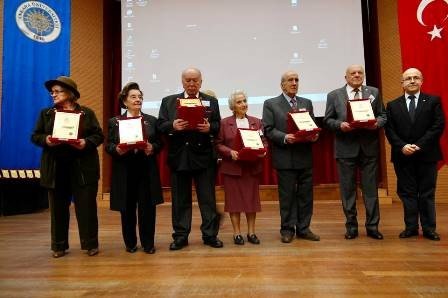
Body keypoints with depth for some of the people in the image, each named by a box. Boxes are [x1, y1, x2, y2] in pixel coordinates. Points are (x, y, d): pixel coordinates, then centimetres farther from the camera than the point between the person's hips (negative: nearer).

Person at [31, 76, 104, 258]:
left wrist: (87, 142, -18)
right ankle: (59, 246, 23)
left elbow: (99, 135, 1)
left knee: (86, 206, 1)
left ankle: (90, 244, 14)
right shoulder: (46, 113, 11)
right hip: (56, 168, 3)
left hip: (83, 168, -2)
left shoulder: (87, 113, 4)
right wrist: (45, 140, -13)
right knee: (58, 207, 9)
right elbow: (35, 136, 9)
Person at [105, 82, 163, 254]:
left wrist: (152, 148, -15)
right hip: (124, 171, 0)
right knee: (127, 209, 8)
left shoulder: (152, 120, 9)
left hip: (147, 170, 1)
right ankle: (130, 243, 24)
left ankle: (148, 243, 17)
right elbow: (108, 146, 2)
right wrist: (116, 150, -19)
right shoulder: (114, 122, 6)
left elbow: (159, 143, 6)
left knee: (147, 208, 3)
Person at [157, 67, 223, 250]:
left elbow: (218, 126, 1)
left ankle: (210, 235, 19)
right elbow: (160, 126, 1)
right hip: (179, 157, 1)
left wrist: (209, 127, -20)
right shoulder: (169, 101, 9)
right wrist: (172, 126, -19)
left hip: (204, 156, 0)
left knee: (208, 198, 6)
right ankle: (180, 237, 21)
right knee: (180, 199, 9)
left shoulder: (211, 102, 9)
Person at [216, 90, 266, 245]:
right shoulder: (224, 123, 1)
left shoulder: (256, 121, 10)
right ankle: (237, 233, 15)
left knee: (252, 199, 7)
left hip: (252, 167, 3)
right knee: (234, 200, 3)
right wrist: (230, 152, -18)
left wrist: (262, 151, -10)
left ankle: (251, 232, 20)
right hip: (232, 167, -2)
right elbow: (218, 144, -2)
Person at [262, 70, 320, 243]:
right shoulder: (271, 104, 2)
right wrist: (284, 137, -19)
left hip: (305, 156, 4)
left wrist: (314, 135, -7)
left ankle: (303, 228, 22)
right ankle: (287, 229, 17)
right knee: (287, 195, 4)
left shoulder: (306, 103, 15)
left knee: (306, 194, 9)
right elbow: (268, 129, -5)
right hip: (285, 157, -4)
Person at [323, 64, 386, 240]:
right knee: (347, 189, 5)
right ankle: (351, 226, 18)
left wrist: (377, 123, -11)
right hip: (346, 148, -1)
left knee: (371, 188, 5)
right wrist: (340, 125, -16)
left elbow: (383, 115, 10)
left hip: (369, 148, 1)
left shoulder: (374, 92, 11)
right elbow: (327, 120, 3)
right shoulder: (334, 95, 5)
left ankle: (372, 226, 16)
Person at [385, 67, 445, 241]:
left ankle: (429, 229, 15)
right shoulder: (393, 105, 8)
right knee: (407, 193, 6)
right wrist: (402, 146, -13)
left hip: (427, 155, -1)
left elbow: (438, 125, -4)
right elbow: (389, 130, 2)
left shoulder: (433, 101, 4)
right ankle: (411, 227, 15)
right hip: (403, 156, 1)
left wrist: (420, 145, -14)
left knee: (427, 193, 6)